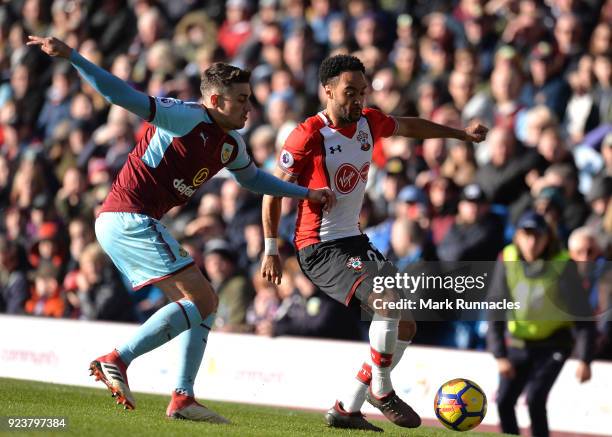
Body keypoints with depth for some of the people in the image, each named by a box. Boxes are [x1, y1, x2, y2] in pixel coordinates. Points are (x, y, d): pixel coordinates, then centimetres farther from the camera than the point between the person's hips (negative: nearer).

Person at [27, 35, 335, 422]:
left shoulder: (231, 145, 13)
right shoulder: (186, 118, -13)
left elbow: (253, 178, 35)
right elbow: (123, 95, -19)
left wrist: (307, 194, 31)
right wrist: (70, 57, -28)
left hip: (138, 224, 10)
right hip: (129, 217, -10)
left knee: (204, 303, 10)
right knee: (199, 299, -13)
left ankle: (183, 398, 8)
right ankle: (116, 361, -15)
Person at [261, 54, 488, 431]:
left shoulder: (369, 122, 3)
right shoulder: (309, 136, -17)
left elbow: (409, 126, 25)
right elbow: (274, 192, -9)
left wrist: (460, 133, 32)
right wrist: (271, 251, -8)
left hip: (355, 240, 9)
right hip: (320, 247, -9)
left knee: (404, 326, 6)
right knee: (390, 301, -27)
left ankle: (348, 409, 13)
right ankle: (381, 391, -8)